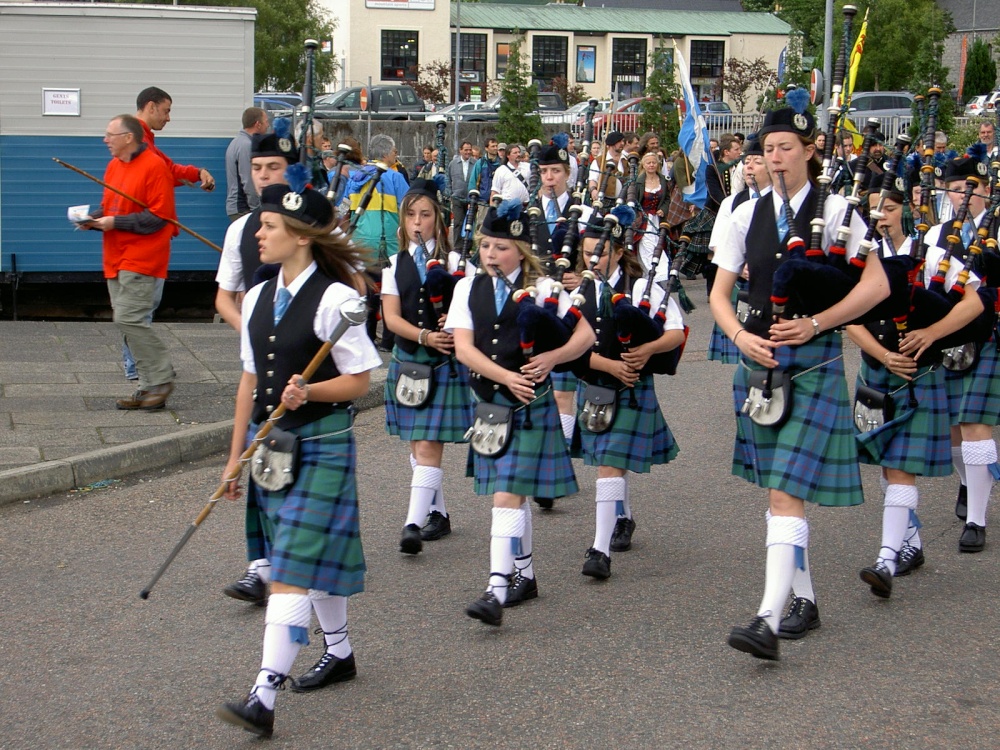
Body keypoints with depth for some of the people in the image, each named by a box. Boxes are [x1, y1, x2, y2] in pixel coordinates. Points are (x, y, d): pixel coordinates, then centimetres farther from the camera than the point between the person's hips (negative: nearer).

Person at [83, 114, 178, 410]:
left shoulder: (154, 167, -11)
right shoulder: (113, 166, 15)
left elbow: (158, 217, -16)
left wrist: (115, 222, -18)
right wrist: (94, 219, 3)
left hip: (142, 258, -9)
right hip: (117, 260, 9)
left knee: (129, 318, -16)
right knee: (129, 323, 7)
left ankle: (161, 379, -5)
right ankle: (150, 386, 13)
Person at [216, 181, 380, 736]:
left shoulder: (334, 299, -14)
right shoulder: (257, 299, 8)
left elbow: (359, 382, -10)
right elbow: (250, 382, 13)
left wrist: (308, 391, -27)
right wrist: (236, 457, 14)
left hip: (320, 445, -7)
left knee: (293, 569, -11)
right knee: (314, 563, 19)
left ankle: (263, 698, -14)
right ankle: (339, 654, 38)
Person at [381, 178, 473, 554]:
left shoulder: (455, 262, -1)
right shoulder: (395, 265, 7)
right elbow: (391, 317, -2)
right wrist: (425, 336, -18)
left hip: (445, 364, -4)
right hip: (407, 360, 4)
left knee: (429, 446, -10)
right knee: (417, 445, 12)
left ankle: (414, 524, -14)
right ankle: (438, 515, 25)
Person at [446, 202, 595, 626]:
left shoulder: (543, 289, -3)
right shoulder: (469, 288, 6)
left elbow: (585, 335, -5)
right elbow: (463, 347, -5)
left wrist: (551, 359, -22)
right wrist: (507, 377, -19)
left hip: (530, 406, -5)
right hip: (488, 402, 5)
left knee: (507, 495, -13)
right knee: (512, 493, 16)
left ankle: (496, 590, -17)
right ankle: (524, 575, 29)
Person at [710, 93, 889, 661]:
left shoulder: (834, 210, -3)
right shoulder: (749, 215, 8)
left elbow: (878, 284, -8)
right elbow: (720, 293, 9)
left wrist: (814, 324, -17)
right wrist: (741, 336, -10)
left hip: (813, 362, -5)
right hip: (760, 360, 5)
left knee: (787, 491, -14)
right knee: (779, 489, 12)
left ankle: (769, 619, -19)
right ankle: (804, 601, 26)